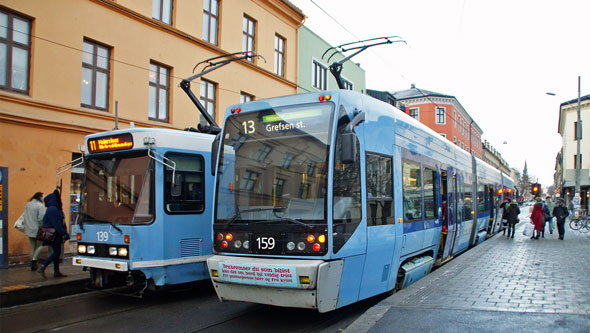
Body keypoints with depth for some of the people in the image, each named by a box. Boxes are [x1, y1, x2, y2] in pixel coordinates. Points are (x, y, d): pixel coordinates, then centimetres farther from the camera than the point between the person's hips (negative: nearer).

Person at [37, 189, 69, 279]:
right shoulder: (52, 209, -16)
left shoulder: (56, 209, 15)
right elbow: (56, 224, -20)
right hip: (54, 235, -10)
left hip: (56, 235, 10)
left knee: (57, 252, 12)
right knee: (56, 252, -7)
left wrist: (64, 233, 17)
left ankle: (56, 272, 16)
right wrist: (63, 233, -18)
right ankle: (42, 268, -5)